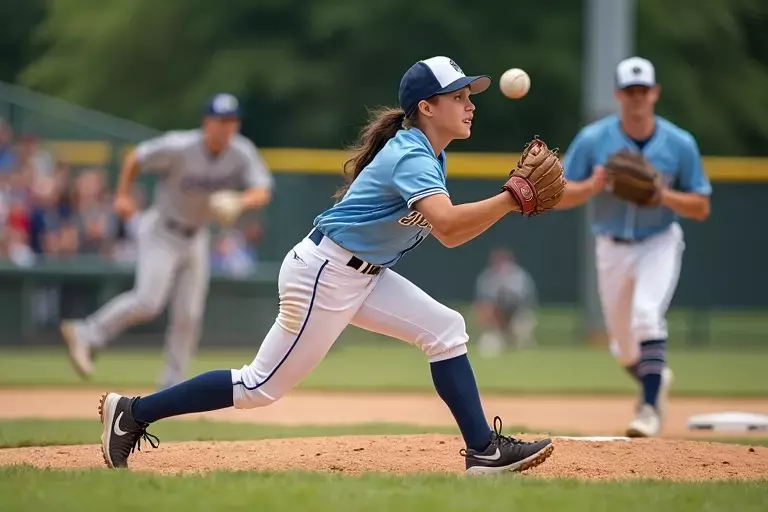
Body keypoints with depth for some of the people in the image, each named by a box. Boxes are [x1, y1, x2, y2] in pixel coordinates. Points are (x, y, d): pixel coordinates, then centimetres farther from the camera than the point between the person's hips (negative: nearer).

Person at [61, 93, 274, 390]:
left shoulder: (242, 153, -11)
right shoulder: (178, 148, -22)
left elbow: (263, 192, -19)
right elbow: (135, 158, -9)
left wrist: (241, 202, -38)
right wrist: (123, 196, -11)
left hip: (196, 238, 5)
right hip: (162, 231, -5)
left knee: (189, 314, 3)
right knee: (149, 301, -21)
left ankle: (172, 384, 13)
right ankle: (86, 335, -6)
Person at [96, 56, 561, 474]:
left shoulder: (429, 156, 11)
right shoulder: (411, 157, -21)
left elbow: (450, 235, 15)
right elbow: (447, 227, -36)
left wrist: (509, 203, 5)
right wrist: (511, 200, -34)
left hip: (362, 276, 10)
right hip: (324, 274, -10)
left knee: (445, 330, 2)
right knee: (263, 386, -4)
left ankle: (484, 451, 2)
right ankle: (134, 413, 4)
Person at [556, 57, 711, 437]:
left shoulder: (680, 144, -9)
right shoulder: (593, 139, -8)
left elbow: (701, 208, -4)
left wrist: (663, 194, -22)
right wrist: (593, 186, -26)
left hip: (659, 244, -2)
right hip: (611, 248, 2)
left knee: (646, 314, -28)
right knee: (624, 348, 10)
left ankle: (650, 407, -27)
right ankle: (657, 379, 43)